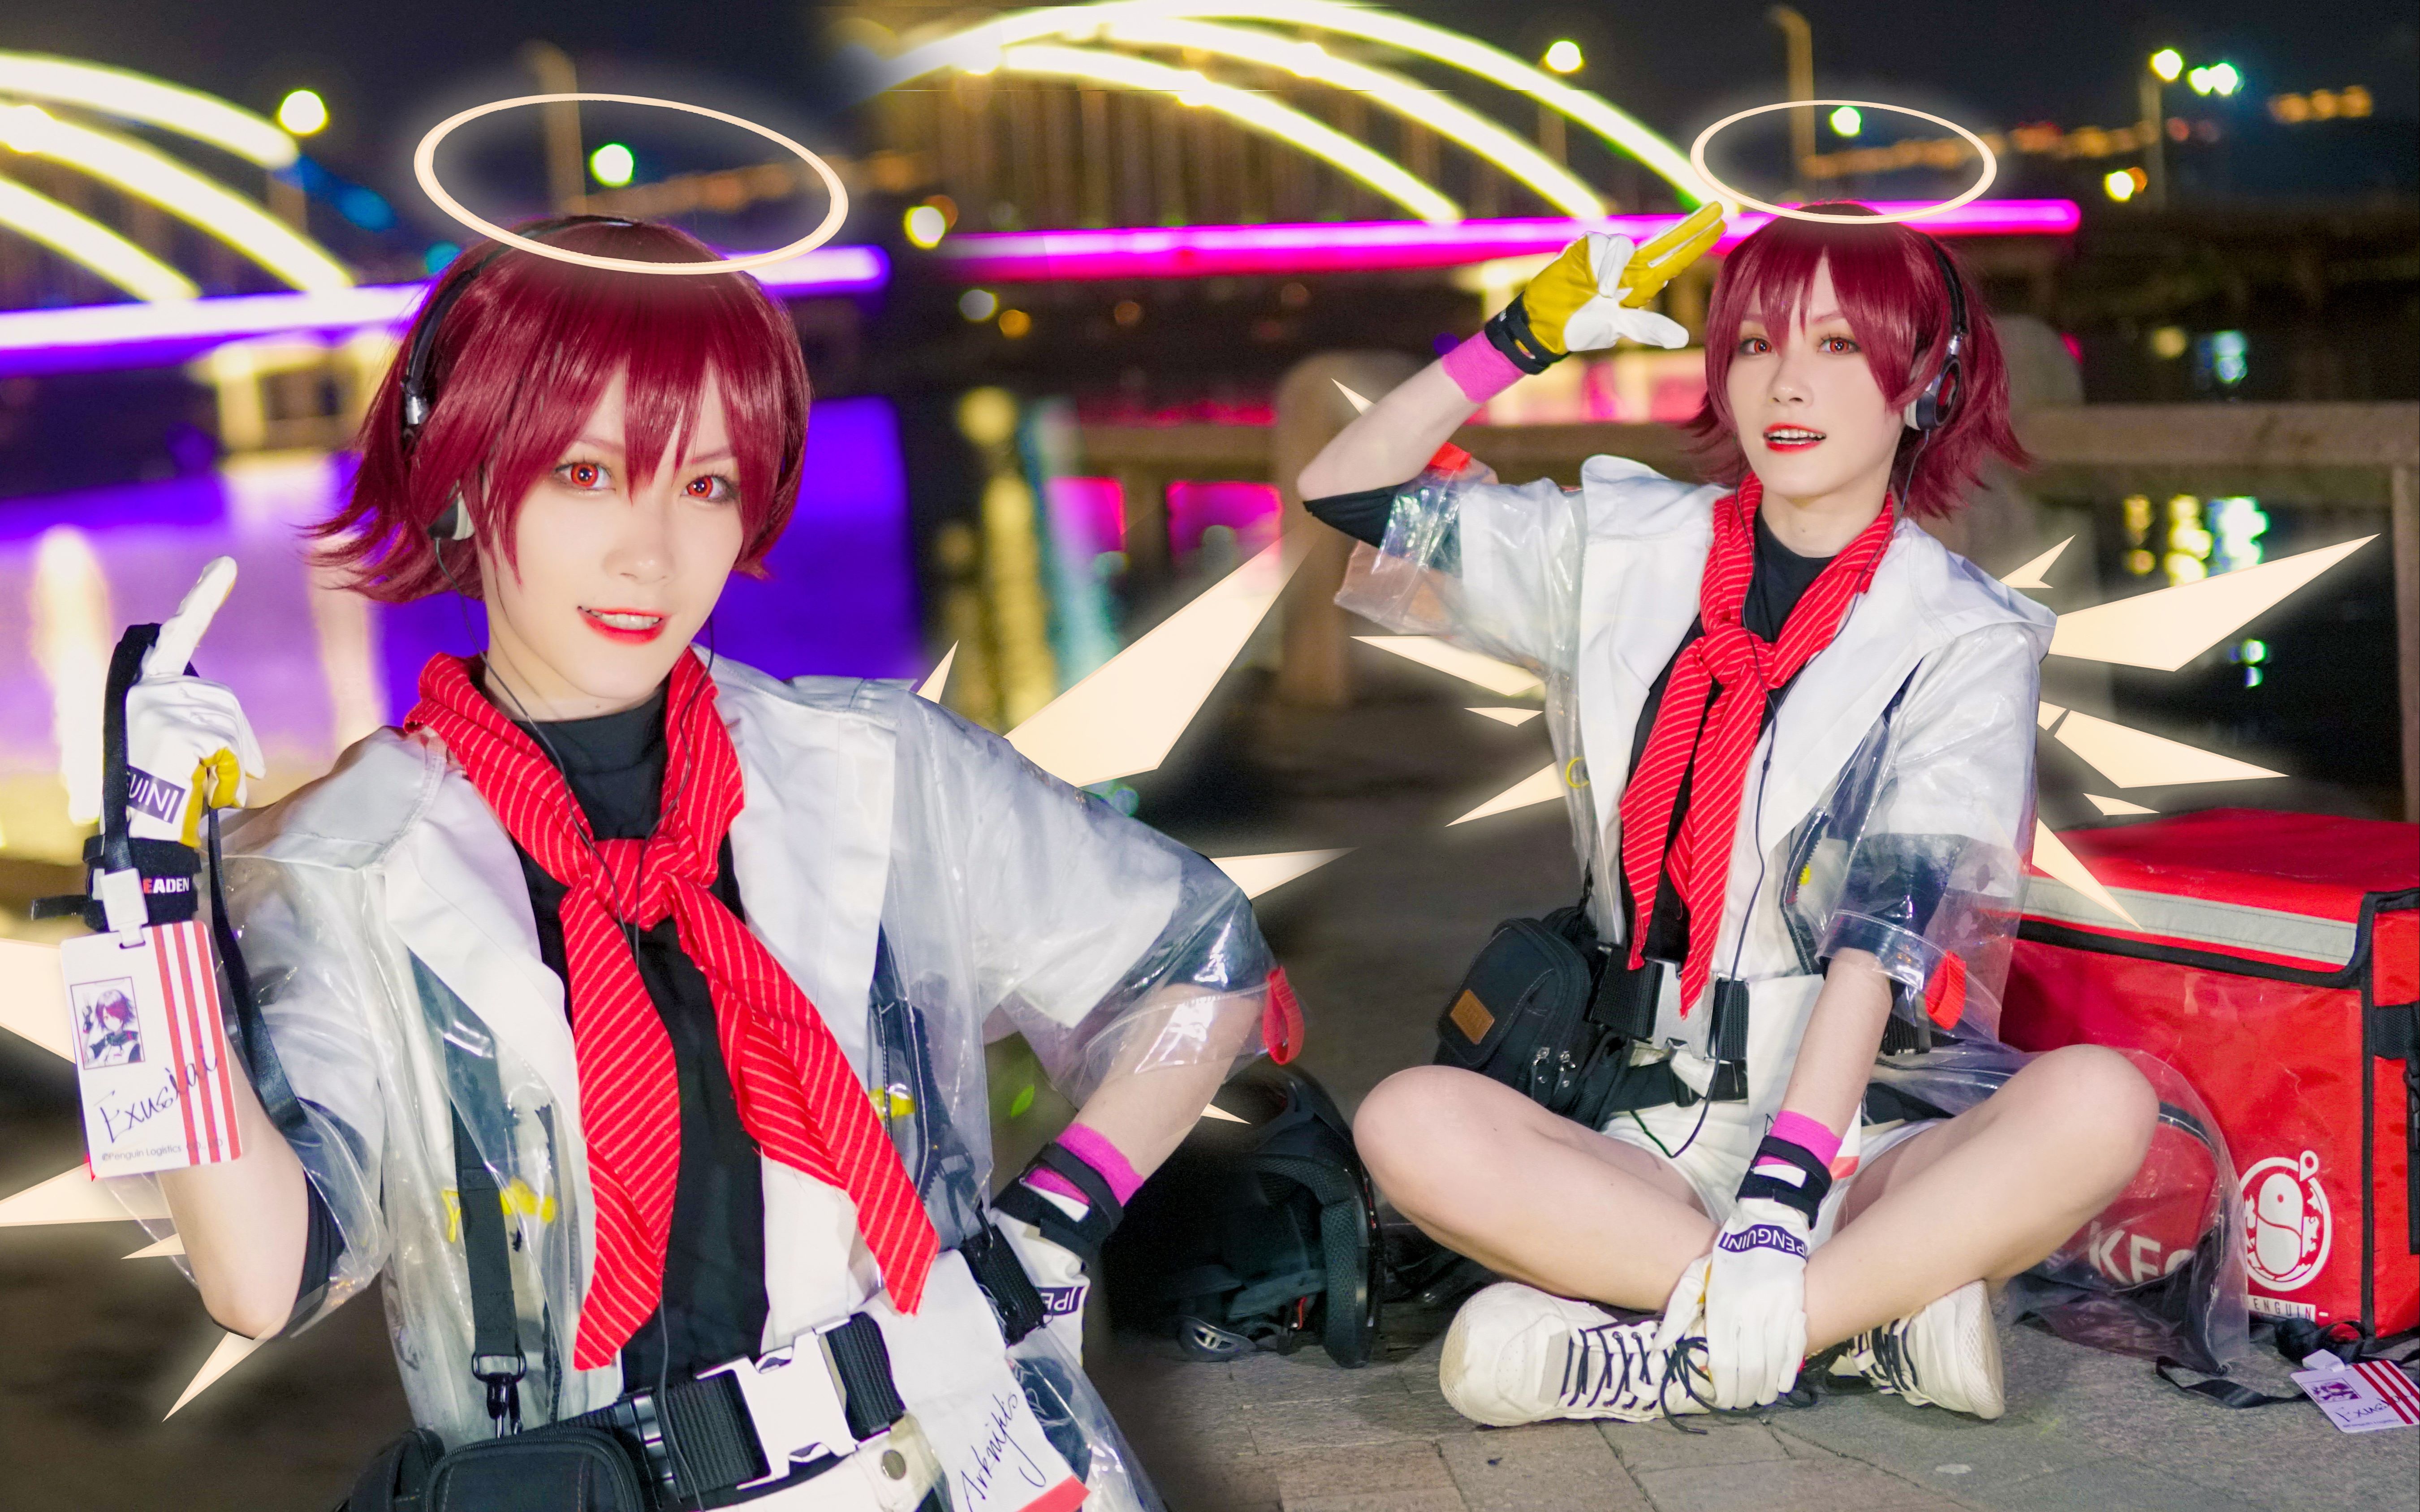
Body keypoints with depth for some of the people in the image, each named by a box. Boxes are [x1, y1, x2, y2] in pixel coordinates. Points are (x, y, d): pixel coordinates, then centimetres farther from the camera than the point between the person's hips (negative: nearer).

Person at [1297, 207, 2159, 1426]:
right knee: (1411, 1120, -28)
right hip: (1650, 1141, 2)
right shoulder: (1627, 548, 11)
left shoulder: (1966, 638, 0)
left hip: (1865, 1145, -2)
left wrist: (1789, 1181, -25)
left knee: (2102, 1104, -32)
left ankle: (1696, 1355, -30)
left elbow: (1891, 928, -13)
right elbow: (1347, 493, 13)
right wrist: (1526, 337, 4)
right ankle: (1877, 1317, -26)